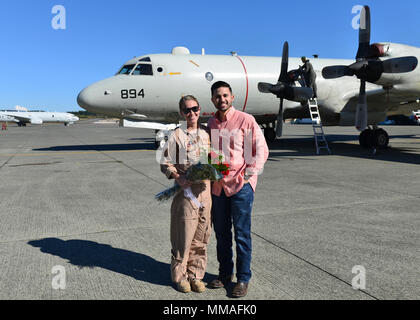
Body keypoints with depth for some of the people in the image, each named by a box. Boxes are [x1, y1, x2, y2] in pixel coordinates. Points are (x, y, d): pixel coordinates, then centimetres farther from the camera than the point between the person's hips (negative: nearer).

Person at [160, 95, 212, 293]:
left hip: (205, 189, 4)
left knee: (201, 236, 10)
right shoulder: (176, 135, -3)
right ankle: (180, 276, 20)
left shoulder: (207, 132, 9)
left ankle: (196, 275, 25)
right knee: (184, 236, 2)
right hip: (185, 189, -4)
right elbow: (165, 164, -1)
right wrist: (178, 177, -17)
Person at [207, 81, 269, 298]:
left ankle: (243, 279, 15)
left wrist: (247, 175, -12)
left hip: (241, 186, -5)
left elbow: (261, 150, -5)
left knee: (242, 235, 2)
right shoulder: (211, 123, 13)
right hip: (217, 186, 5)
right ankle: (225, 274, 29)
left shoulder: (245, 120, -4)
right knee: (221, 233, 13)